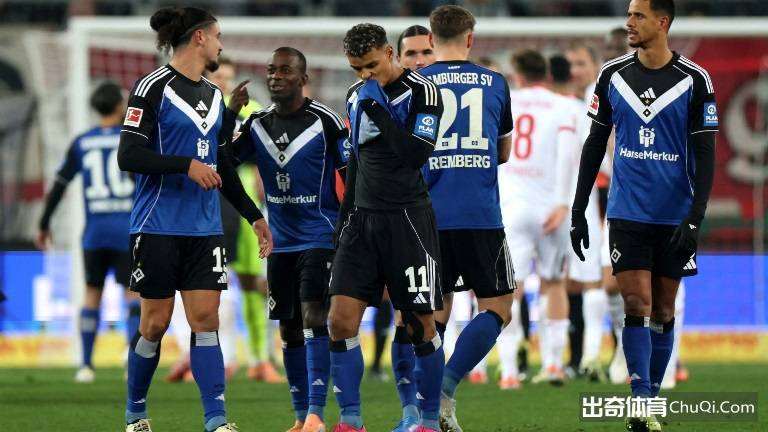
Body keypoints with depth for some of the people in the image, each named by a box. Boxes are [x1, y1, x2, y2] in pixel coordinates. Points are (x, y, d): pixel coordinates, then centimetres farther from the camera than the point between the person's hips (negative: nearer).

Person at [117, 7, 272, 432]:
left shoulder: (214, 95, 14)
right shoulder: (153, 88, -8)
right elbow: (128, 156, -14)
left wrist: (254, 215, 23)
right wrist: (187, 165, -21)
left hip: (204, 229, 6)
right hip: (158, 227, -6)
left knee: (205, 318, -3)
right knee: (156, 322, 1)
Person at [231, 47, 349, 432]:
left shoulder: (324, 122, -9)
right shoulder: (258, 125, 6)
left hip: (320, 238, -6)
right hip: (280, 241, 6)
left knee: (314, 319, -17)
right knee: (289, 329, 8)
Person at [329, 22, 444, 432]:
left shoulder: (421, 92, -9)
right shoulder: (355, 96, 12)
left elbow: (417, 155, -20)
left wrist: (380, 111, -22)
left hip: (407, 220, -6)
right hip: (363, 218, 6)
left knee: (421, 326, -1)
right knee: (341, 321, -6)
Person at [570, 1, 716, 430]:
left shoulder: (694, 81, -5)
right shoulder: (613, 75, 2)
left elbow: (705, 156, -4)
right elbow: (595, 145, 9)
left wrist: (695, 219, -12)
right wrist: (578, 211, 7)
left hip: (674, 217, -1)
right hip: (628, 213, 1)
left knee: (663, 311, 7)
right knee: (637, 305, -9)